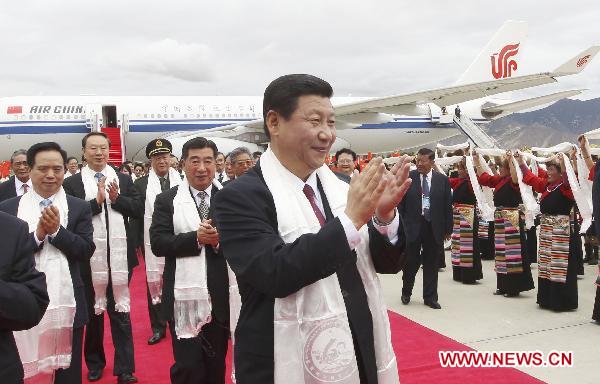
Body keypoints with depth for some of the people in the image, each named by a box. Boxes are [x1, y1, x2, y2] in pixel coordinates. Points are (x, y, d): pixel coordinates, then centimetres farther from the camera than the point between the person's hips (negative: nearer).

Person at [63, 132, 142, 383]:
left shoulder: (123, 179, 5)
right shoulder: (71, 183, -1)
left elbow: (138, 209, -1)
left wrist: (116, 198, -15)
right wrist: (97, 200, -20)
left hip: (119, 257, 1)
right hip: (89, 258, 0)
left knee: (120, 313, 7)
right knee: (93, 313, 16)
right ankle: (95, 363, 33)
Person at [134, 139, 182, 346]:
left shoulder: (182, 181, 0)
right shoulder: (141, 184, 1)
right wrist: (139, 241, -2)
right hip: (152, 242, 0)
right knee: (154, 283, 7)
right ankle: (158, 327, 20)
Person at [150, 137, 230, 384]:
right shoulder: (166, 200, 2)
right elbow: (158, 243, -7)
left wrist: (219, 240, -21)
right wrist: (195, 238, -17)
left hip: (219, 297, 1)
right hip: (184, 296, -1)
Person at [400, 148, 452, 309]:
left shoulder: (442, 180, 2)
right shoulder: (408, 177, -2)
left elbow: (448, 206, 5)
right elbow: (401, 203, 1)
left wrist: (448, 229, 3)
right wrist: (401, 225, -3)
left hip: (434, 228, 1)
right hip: (412, 227, -1)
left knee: (431, 265, 9)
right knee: (411, 262, 6)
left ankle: (430, 297, 21)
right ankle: (406, 292, 28)